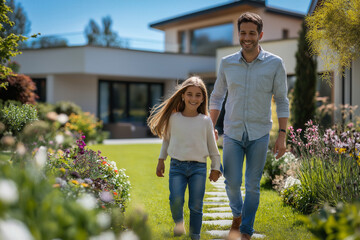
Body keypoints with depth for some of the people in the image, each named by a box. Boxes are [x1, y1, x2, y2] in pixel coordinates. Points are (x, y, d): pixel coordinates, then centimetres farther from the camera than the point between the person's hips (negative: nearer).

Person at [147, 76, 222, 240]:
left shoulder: (205, 121, 2)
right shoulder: (174, 118, 3)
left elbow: (212, 147, 11)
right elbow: (166, 139, 17)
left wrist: (215, 168, 11)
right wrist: (161, 160, 17)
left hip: (198, 167, 0)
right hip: (177, 166, 0)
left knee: (196, 205, -1)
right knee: (175, 201, -14)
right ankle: (178, 223, 15)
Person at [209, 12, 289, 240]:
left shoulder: (275, 64, -5)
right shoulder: (227, 63, 1)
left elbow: (282, 101, 0)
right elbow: (217, 97, 11)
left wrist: (282, 135, -5)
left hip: (259, 135, -1)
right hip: (232, 133, 1)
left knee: (253, 185, 4)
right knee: (232, 182, 0)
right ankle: (237, 214, 32)